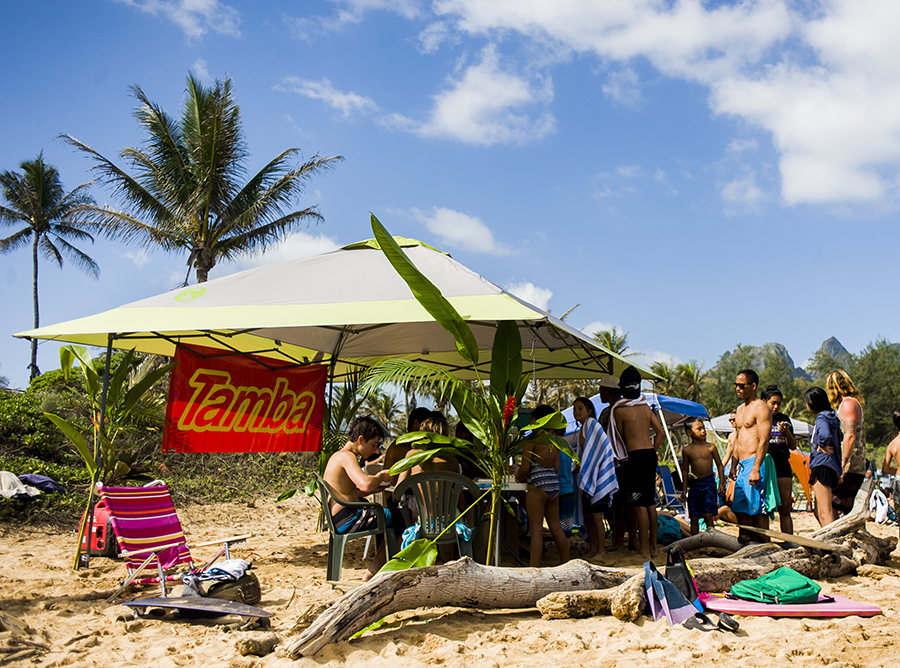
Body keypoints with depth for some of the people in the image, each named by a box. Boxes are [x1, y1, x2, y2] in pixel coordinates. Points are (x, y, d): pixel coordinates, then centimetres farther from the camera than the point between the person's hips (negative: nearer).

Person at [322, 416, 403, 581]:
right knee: (399, 519, -8)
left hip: (337, 519, 11)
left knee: (392, 516, 23)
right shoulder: (347, 456, -14)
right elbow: (365, 484, -31)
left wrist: (379, 486, 15)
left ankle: (376, 568, 20)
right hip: (346, 520, -11)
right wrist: (381, 476, -11)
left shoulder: (336, 456, 18)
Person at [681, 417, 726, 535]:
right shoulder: (687, 450, 2)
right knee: (694, 517, 4)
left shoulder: (711, 447, 1)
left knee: (708, 514, -10)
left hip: (709, 482, -1)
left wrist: (721, 483, 1)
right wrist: (685, 489, 8)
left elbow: (719, 465, 8)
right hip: (694, 484, 1)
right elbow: (686, 470, 9)